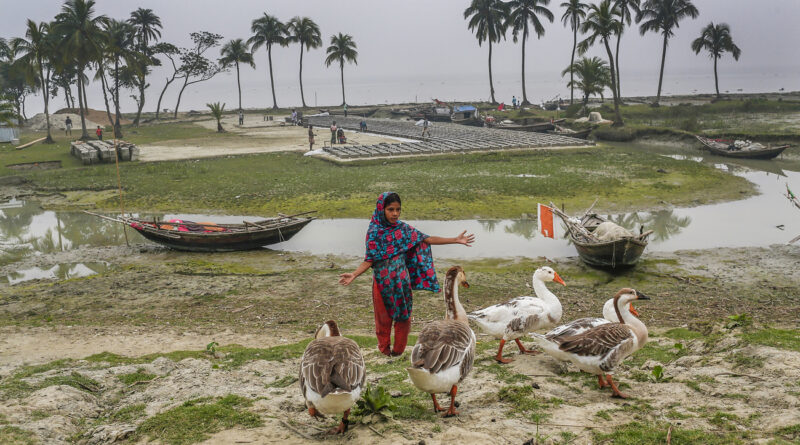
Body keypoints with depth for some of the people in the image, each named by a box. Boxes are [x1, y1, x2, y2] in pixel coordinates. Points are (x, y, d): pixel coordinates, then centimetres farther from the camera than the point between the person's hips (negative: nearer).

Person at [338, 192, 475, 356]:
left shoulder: (403, 228, 0)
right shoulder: (374, 232, -7)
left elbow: (427, 239, -2)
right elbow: (369, 260, -9)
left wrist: (456, 240, -6)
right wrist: (353, 274, -25)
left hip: (402, 281, 2)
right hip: (383, 282, -2)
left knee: (403, 316, 9)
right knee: (384, 317, 10)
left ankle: (398, 349, 26)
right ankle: (384, 348, 29)